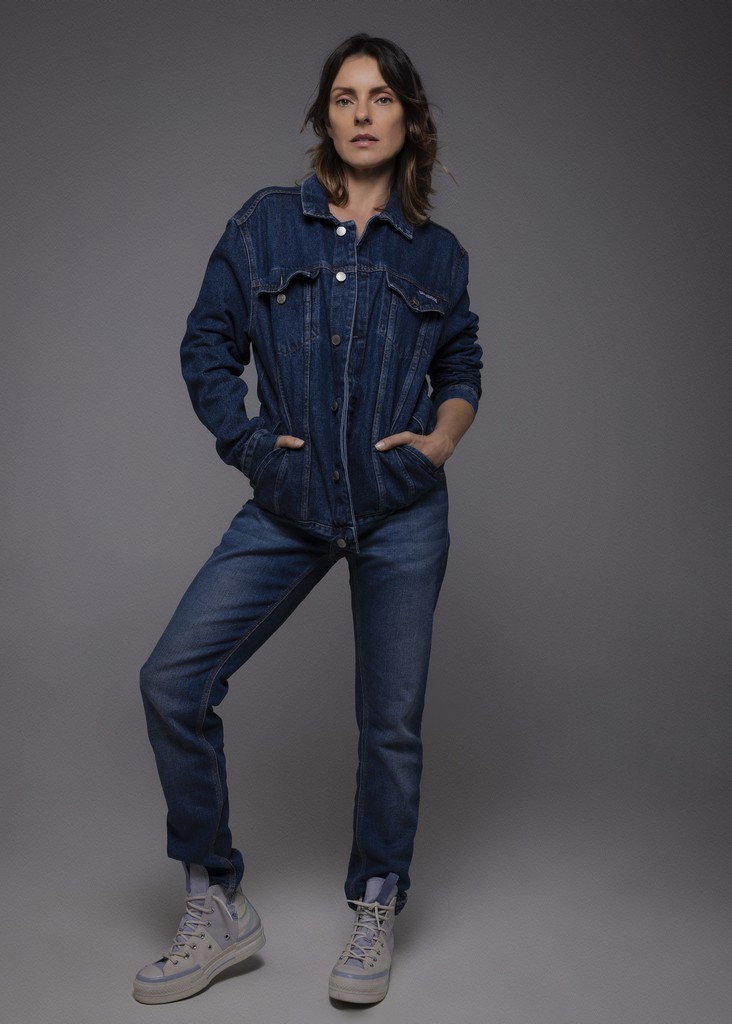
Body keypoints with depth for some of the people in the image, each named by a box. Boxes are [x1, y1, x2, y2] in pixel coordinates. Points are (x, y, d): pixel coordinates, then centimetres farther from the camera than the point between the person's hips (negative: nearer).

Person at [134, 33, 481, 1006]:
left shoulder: (436, 253, 8)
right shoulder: (264, 226, 5)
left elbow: (463, 368, 17)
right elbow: (208, 346, 6)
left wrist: (440, 439, -1)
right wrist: (251, 442, -5)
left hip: (403, 509, 0)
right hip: (289, 506, 0)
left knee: (391, 719, 4)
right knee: (173, 680, -9)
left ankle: (376, 915, 26)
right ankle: (217, 909, 8)